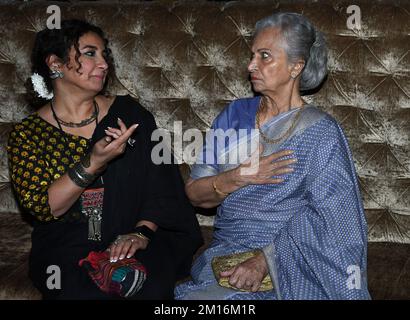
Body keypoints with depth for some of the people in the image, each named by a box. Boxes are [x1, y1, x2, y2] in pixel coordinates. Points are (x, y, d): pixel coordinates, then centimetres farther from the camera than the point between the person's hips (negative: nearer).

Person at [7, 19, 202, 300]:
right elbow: (42, 208, -9)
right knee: (88, 292, -31)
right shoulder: (28, 134, 3)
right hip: (67, 250, -1)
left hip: (133, 240, 1)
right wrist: (94, 163, -21)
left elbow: (161, 182, 1)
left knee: (150, 285, -30)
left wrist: (141, 232, -16)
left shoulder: (127, 112, 6)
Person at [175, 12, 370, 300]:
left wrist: (265, 260, -20)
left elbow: (328, 219, -12)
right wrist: (239, 177, -12)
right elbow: (195, 193, 6)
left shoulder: (320, 131, -4)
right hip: (223, 258, 5)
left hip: (286, 271, -5)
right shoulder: (235, 115, 9)